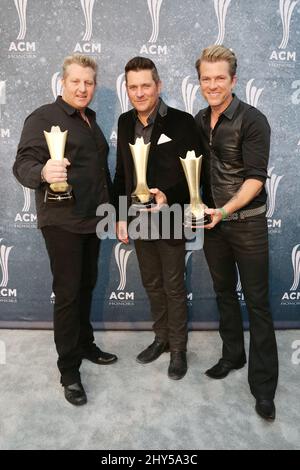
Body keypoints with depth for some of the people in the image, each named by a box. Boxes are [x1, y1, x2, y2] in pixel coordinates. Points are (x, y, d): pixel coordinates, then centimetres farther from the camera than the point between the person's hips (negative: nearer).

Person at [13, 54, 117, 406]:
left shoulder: (91, 120, 15)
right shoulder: (43, 117, -8)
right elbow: (23, 165, -18)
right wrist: (43, 172, -40)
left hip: (92, 219, 7)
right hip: (61, 222, -7)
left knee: (87, 285, 15)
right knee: (68, 293, -2)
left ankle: (85, 344, 34)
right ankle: (69, 371, 12)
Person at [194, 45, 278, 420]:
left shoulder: (252, 121, -12)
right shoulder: (199, 121, 7)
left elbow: (255, 178, -18)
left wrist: (225, 210, -30)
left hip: (247, 222, -6)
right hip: (213, 221, 6)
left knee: (256, 302, 1)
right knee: (224, 293, 16)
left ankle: (263, 384, 13)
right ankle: (232, 355, 35)